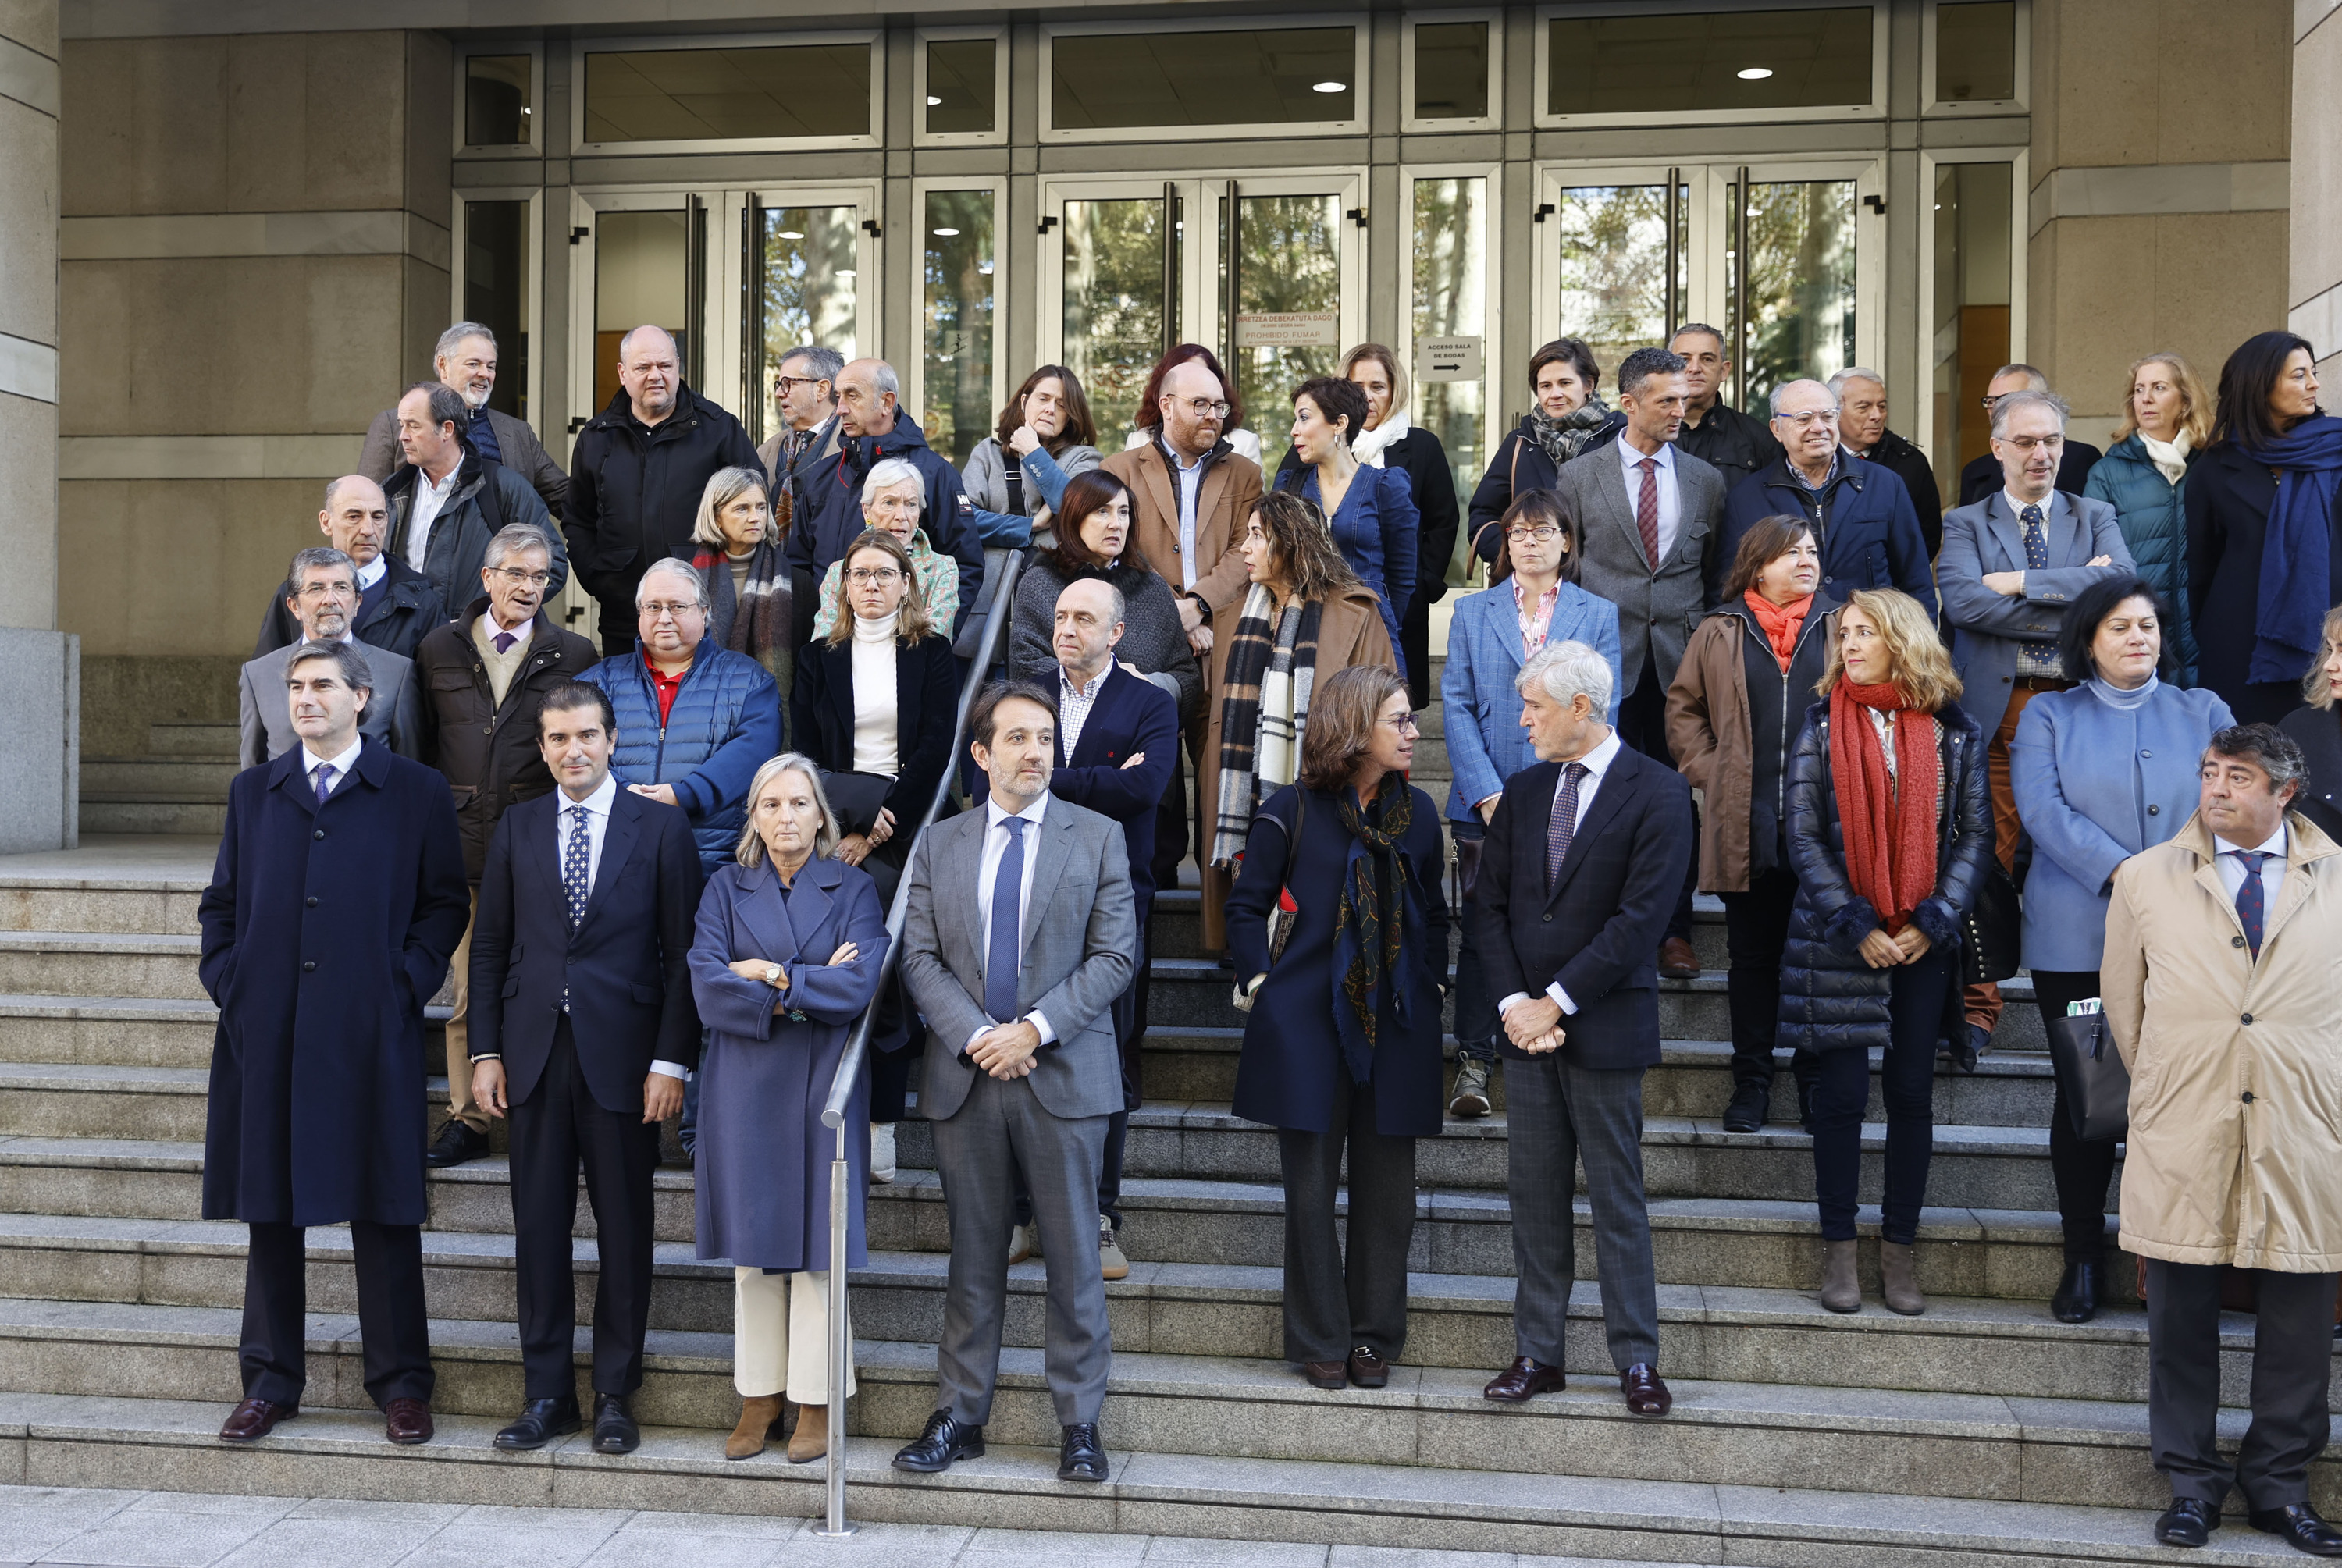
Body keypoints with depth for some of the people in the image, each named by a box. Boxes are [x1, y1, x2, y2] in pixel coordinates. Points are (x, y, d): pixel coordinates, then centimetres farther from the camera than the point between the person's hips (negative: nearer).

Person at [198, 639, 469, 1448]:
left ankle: (400, 1383, 12)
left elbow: (444, 903, 3)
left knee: (382, 1207, 2)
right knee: (269, 1206, 8)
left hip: (371, 1033, -3)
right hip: (266, 1032, 3)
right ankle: (270, 1381, 20)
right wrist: (225, 980, 3)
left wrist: (407, 981, -7)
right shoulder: (253, 792, 14)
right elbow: (221, 904, 17)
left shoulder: (415, 792, 4)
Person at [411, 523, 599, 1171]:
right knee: (465, 991, 5)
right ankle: (468, 1119, 14)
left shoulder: (573, 655, 4)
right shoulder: (440, 648, 10)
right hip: (461, 845, 2)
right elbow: (422, 744, 15)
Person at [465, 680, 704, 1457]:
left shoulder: (661, 826, 1)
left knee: (625, 1228, 4)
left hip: (623, 1057, -2)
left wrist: (673, 1059, -8)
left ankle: (616, 1396, 16)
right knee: (538, 1225, 6)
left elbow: (683, 951, -2)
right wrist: (485, 1051, 4)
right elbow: (489, 948, 11)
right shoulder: (517, 829, 10)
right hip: (535, 1055, 3)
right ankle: (546, 1394, 18)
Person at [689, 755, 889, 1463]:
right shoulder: (726, 888, 7)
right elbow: (708, 987, -7)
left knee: (815, 1241, 1)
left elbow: (860, 987, -12)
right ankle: (759, 1399, 18)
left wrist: (772, 974, -7)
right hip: (745, 1086, 2)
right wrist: (808, 991, -12)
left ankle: (817, 1403, 11)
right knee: (753, 1244, 7)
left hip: (821, 1086, -2)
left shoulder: (852, 889, 2)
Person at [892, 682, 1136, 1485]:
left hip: (1064, 1076, -2)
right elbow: (921, 958, 4)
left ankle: (1080, 1421, 14)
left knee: (1072, 1256, 3)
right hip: (964, 1079, 2)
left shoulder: (1097, 837, 4)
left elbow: (1114, 954, -3)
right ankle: (960, 1416, 20)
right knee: (973, 1255, 10)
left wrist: (1035, 1027, -13)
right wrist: (976, 1037, -11)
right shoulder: (940, 845, 10)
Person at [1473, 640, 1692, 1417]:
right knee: (1534, 1195, 9)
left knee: (1617, 1195, 3)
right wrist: (1513, 1002, -6)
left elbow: (1642, 916, -15)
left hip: (1604, 1025, -5)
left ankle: (1636, 1360, 13)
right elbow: (1491, 905, 8)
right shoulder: (1523, 791, 10)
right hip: (1527, 1023, 5)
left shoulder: (1657, 792, -8)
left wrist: (1556, 1002, -14)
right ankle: (1537, 1354, 17)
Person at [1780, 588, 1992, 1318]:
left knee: (1912, 1094, 6)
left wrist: (1932, 923, -10)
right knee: (1842, 1093, 2)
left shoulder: (1954, 732, 2)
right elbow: (1804, 838, -4)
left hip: (1923, 943, 1)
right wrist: (1857, 927, -12)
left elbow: (1976, 833, 1)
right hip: (1840, 940, -1)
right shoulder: (1822, 726, 0)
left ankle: (1899, 1248, 17)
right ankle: (1838, 1249, 13)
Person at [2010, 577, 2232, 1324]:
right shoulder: (2048, 717, 9)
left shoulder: (2204, 713, 15)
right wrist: (2126, 877, -18)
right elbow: (2044, 810, -6)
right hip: (2078, 944, -1)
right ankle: (2083, 1257, 14)